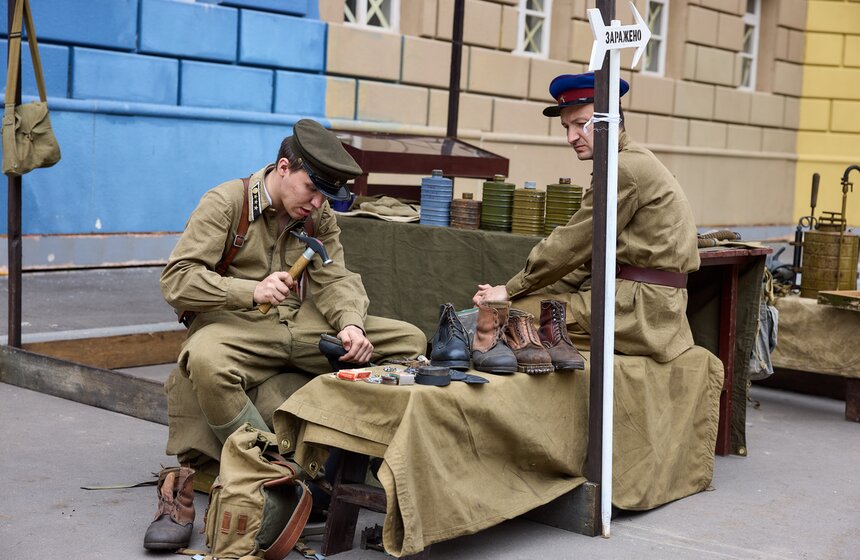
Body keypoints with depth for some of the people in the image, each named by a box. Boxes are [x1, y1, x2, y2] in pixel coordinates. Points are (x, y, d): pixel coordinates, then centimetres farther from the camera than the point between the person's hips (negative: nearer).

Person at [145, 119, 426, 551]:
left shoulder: (319, 217, 11)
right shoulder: (225, 203, -6)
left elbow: (334, 281, 5)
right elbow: (176, 280, -12)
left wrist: (351, 324, -18)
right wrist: (251, 292, -26)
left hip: (303, 325, 5)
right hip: (236, 324, -5)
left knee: (409, 340, -8)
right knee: (205, 361, -41)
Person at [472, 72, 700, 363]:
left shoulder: (626, 168, -14)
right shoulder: (636, 162, 19)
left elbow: (571, 245, -14)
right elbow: (589, 258, 16)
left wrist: (511, 289, -3)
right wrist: (517, 288, 8)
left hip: (641, 310, -10)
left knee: (513, 312, -12)